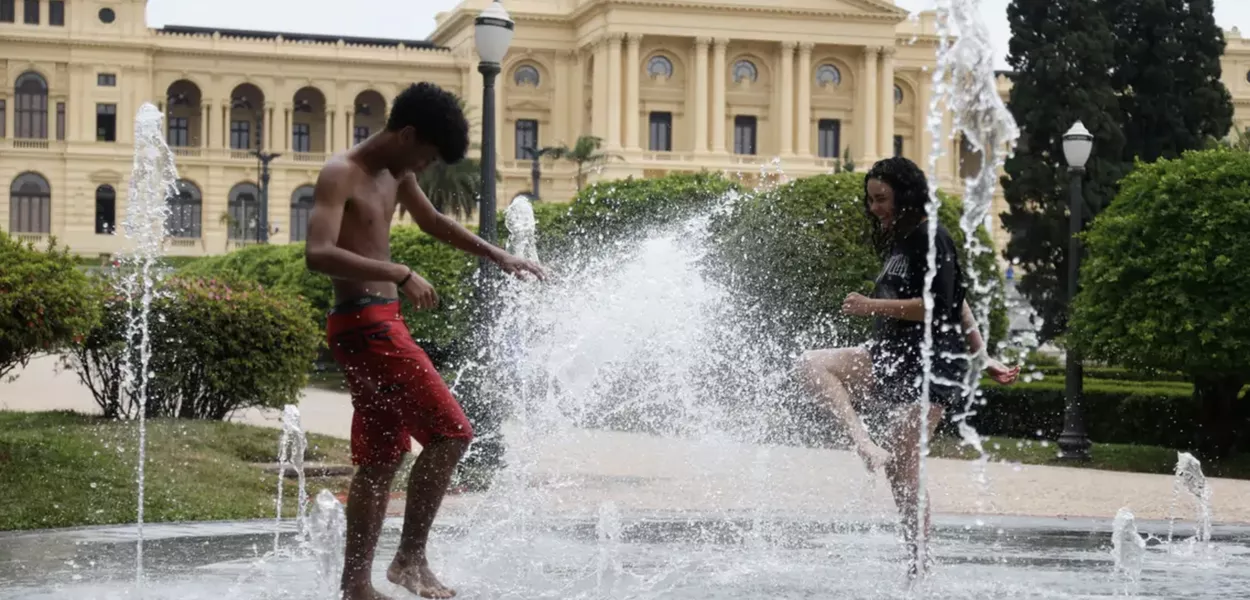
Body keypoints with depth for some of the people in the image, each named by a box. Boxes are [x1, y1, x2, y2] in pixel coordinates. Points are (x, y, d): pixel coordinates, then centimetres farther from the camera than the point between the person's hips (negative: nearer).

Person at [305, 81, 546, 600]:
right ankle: (410, 558, -7)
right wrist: (400, 274, -31)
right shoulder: (340, 175, -13)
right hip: (363, 322, -10)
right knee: (449, 432, -13)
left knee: (381, 459, 10)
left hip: (382, 324, 10)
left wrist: (497, 256, 33)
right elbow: (319, 254, -27)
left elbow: (433, 221, 32)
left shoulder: (395, 174, 14)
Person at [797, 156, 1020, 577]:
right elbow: (959, 303, 22)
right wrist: (982, 356, 21)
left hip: (930, 366, -10)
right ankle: (866, 445, -21)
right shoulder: (899, 241, 18)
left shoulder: (931, 240, -10)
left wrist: (873, 307, -15)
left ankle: (917, 563, -3)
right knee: (812, 364, -8)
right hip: (891, 357, 10)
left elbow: (938, 306, -19)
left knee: (901, 468, -11)